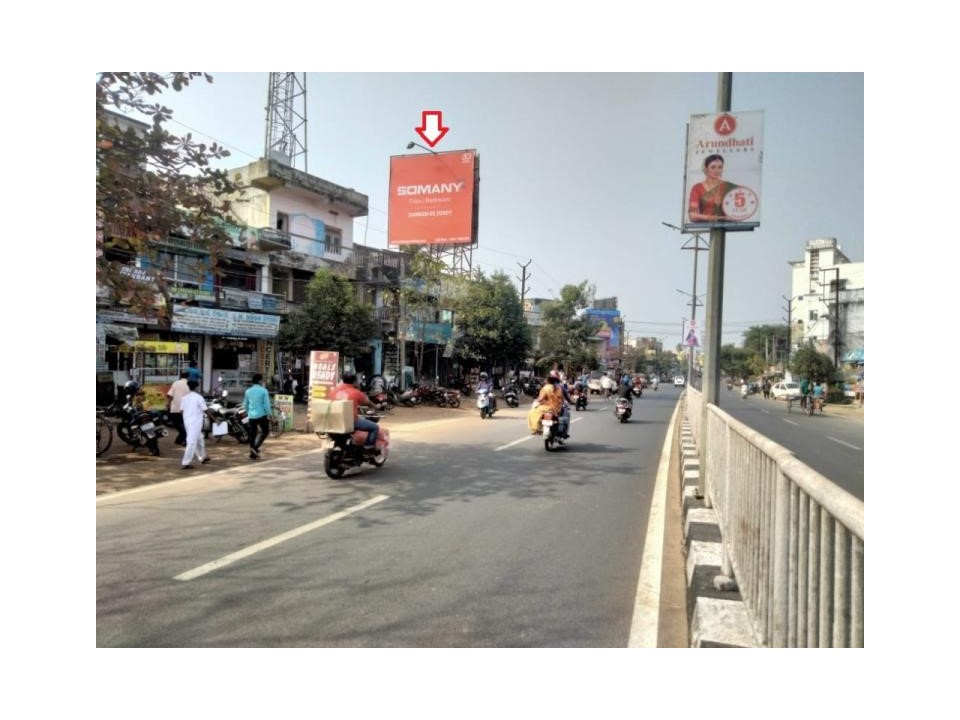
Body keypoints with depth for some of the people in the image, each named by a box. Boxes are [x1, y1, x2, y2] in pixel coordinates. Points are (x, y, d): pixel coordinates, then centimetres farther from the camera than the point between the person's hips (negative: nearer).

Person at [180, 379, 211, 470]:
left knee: (199, 439, 21)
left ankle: (203, 457, 33)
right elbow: (205, 410, -9)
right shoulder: (199, 397, -10)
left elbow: (181, 410, 5)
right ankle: (185, 463, -9)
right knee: (192, 442, -6)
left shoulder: (184, 398, 6)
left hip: (187, 421, 7)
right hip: (196, 422, -7)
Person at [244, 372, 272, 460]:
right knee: (265, 431, 11)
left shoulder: (248, 391, 6)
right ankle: (255, 447, -7)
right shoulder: (263, 391, -9)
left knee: (252, 434, 11)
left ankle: (253, 454, 13)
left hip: (251, 416, 5)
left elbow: (245, 404, 13)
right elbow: (266, 404, -12)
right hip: (261, 415, -5)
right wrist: (269, 414, -5)